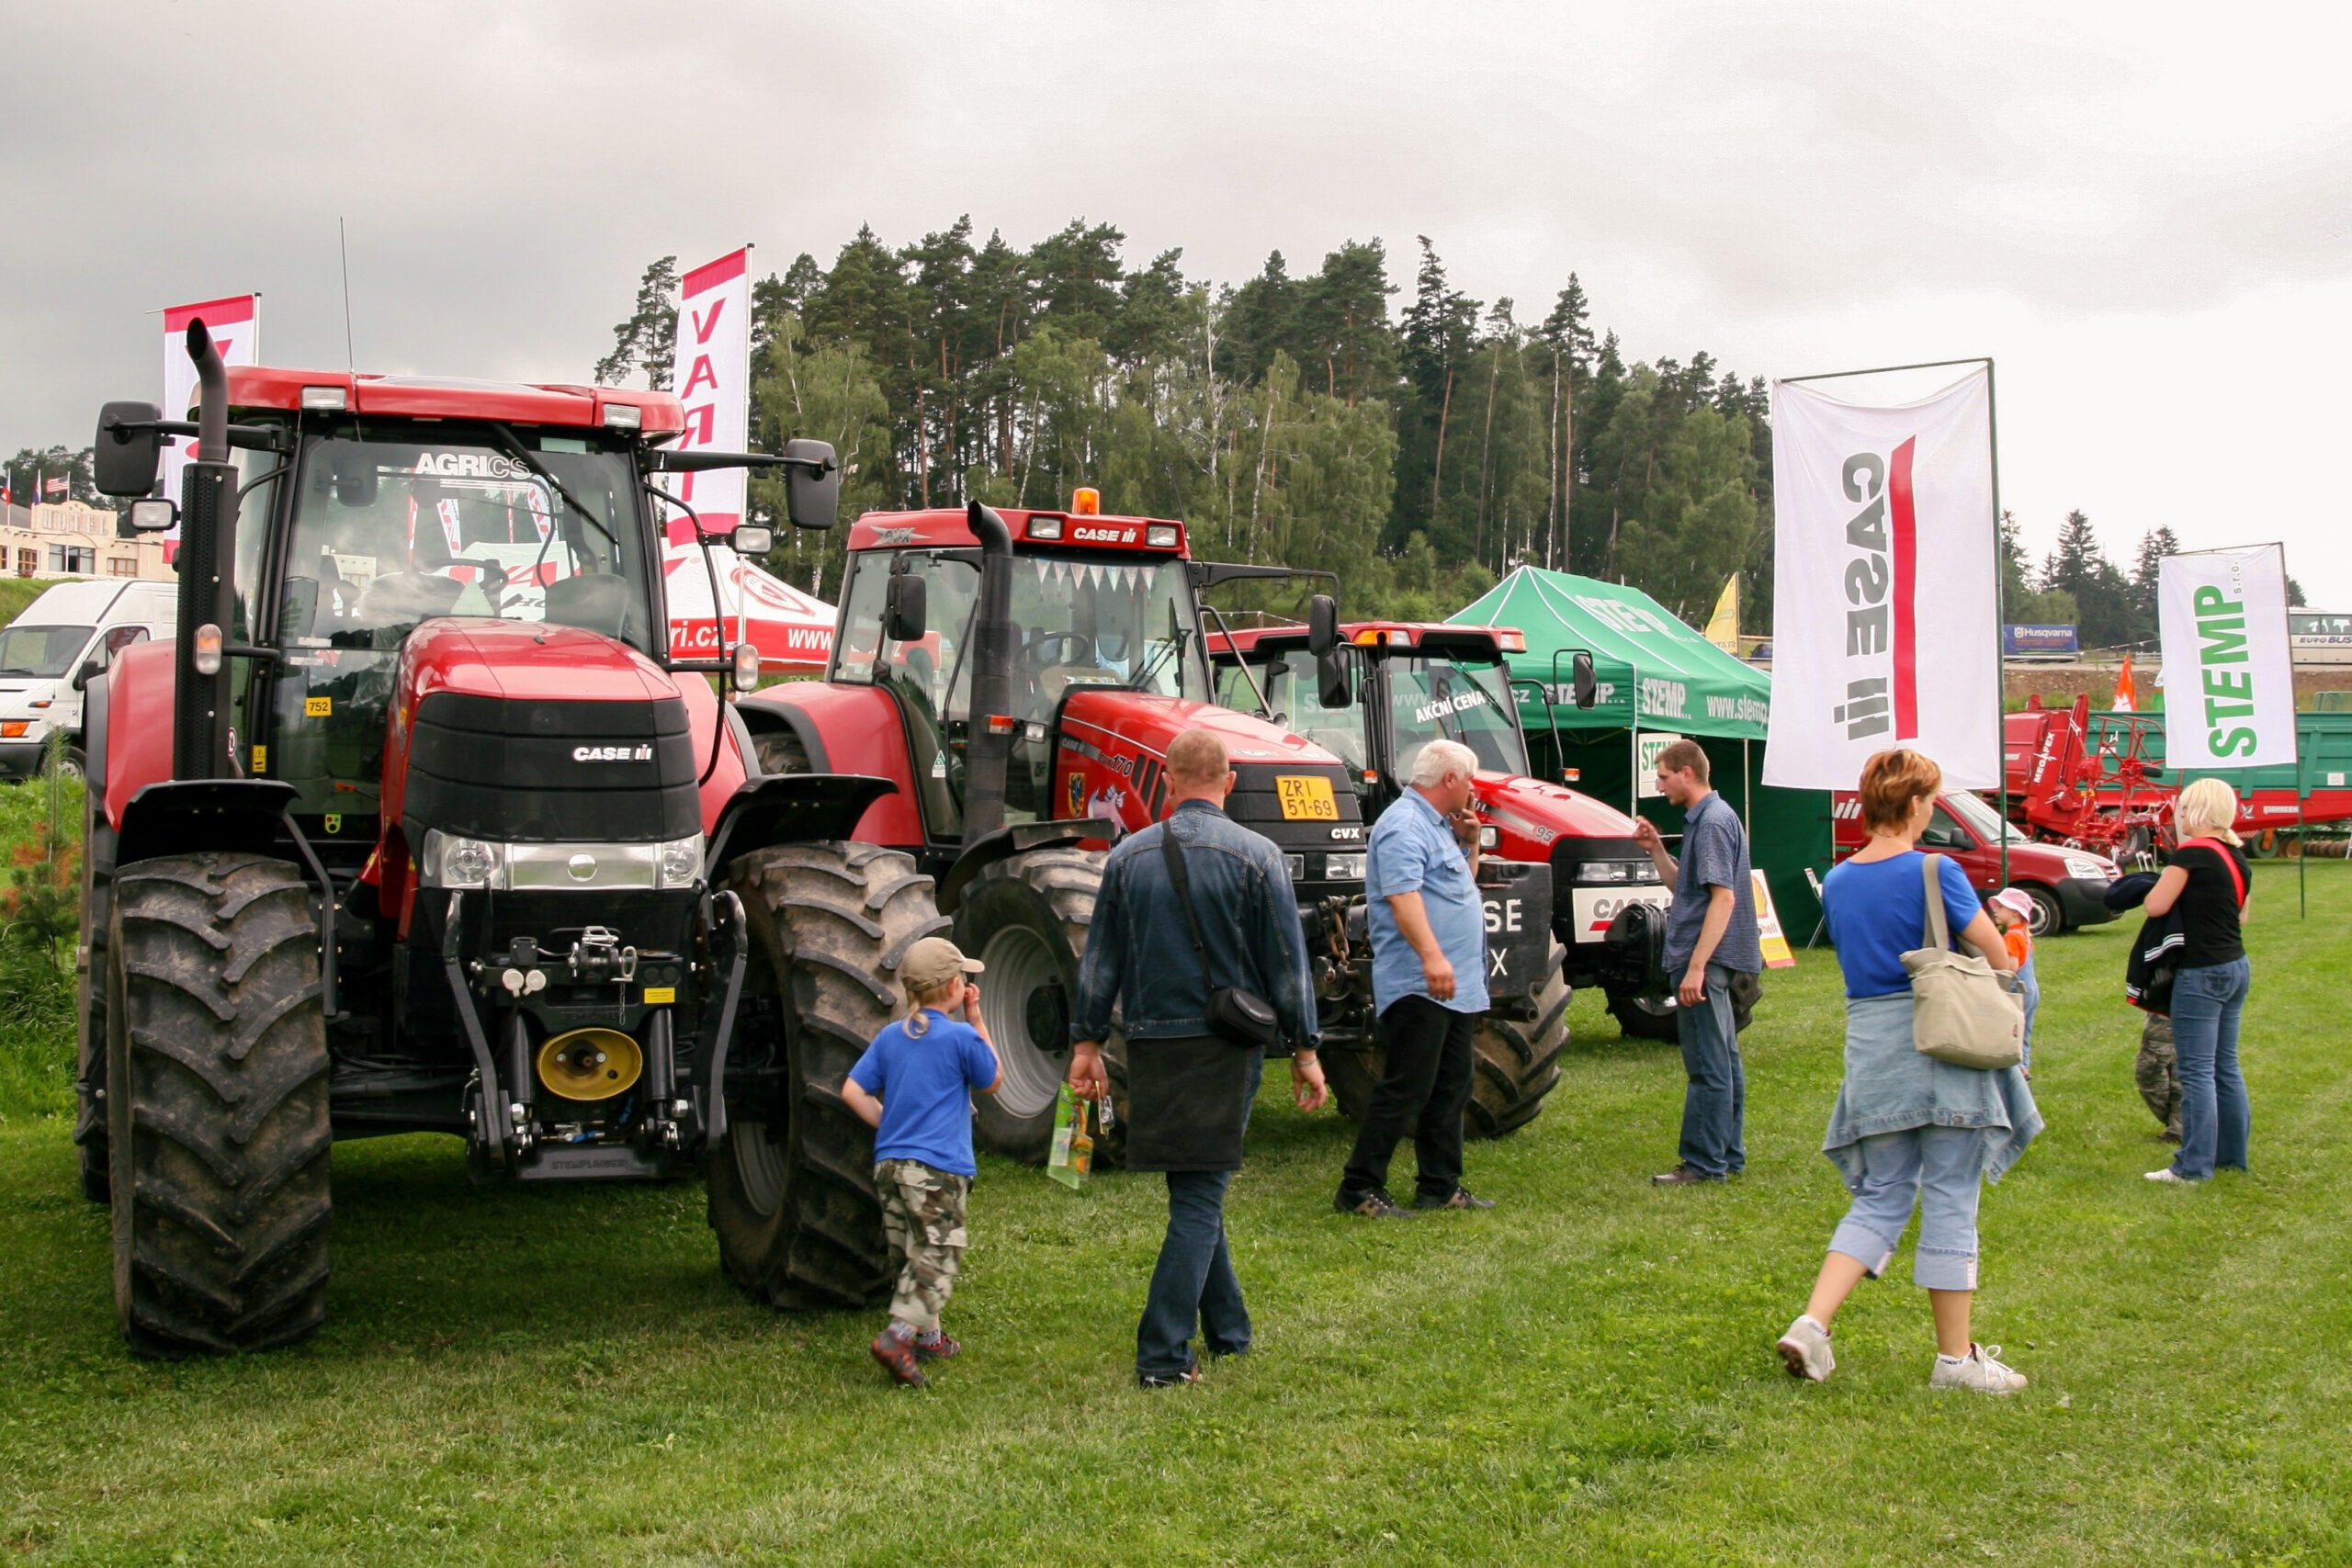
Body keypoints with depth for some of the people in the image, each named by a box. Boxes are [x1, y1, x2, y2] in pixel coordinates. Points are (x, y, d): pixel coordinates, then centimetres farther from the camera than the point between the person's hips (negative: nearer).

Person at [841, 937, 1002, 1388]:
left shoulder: (889, 1036, 9)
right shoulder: (961, 1037, -6)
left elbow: (852, 1091, 5)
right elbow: (993, 1082, 9)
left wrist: (890, 1125, 13)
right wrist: (976, 1019, 9)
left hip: (889, 1162, 7)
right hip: (938, 1168, -6)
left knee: (913, 1257, 17)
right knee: (937, 1258, -7)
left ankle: (928, 1337, 25)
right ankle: (899, 1335, -22)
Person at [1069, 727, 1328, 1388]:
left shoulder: (1128, 855, 3)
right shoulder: (1256, 857, -6)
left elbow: (1099, 958, 5)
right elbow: (1286, 963, -4)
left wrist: (1087, 1042, 11)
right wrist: (1304, 1050, 3)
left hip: (1151, 1042, 3)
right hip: (1223, 1045, -3)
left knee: (1196, 1192, 17)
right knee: (1200, 1198, 0)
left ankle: (1227, 1330, 28)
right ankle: (1163, 1354, -5)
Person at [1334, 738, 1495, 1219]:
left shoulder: (1438, 825, 19)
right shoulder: (1404, 826, -15)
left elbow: (1463, 883, 30)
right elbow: (1402, 894, -28)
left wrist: (1469, 843, 13)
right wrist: (1431, 954, -39)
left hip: (1457, 986, 11)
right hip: (1417, 985, -11)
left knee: (1450, 1089, 15)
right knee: (1404, 1090, -10)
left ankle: (1441, 1185, 23)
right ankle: (1359, 1189, -5)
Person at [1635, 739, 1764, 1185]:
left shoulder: (1713, 822, -16)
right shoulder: (1704, 820, 15)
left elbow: (1723, 897, -22)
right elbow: (1686, 887, 20)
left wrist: (1696, 966, -25)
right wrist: (1655, 849, 8)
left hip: (1705, 958, -11)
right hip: (1713, 962, 11)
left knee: (1708, 1067, -5)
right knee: (1723, 1061, 14)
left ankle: (1704, 1163, -1)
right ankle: (1729, 1156, 21)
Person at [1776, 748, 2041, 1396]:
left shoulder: (1837, 883, 6)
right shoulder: (1935, 872, -11)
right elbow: (1998, 959, -7)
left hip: (1869, 1046, 5)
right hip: (1945, 1049, -5)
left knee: (1879, 1200, 13)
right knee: (1950, 1202, 3)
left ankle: (1812, 1324, -2)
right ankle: (1955, 1356, 11)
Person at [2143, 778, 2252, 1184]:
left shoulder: (2193, 853, -15)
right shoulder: (2235, 854, 10)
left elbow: (2155, 905, -17)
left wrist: (2166, 877, 1)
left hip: (2202, 972, -9)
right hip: (2236, 967, 9)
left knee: (2196, 1070, -5)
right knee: (2225, 1066, 15)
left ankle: (2193, 1165, -4)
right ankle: (2232, 1154, 22)